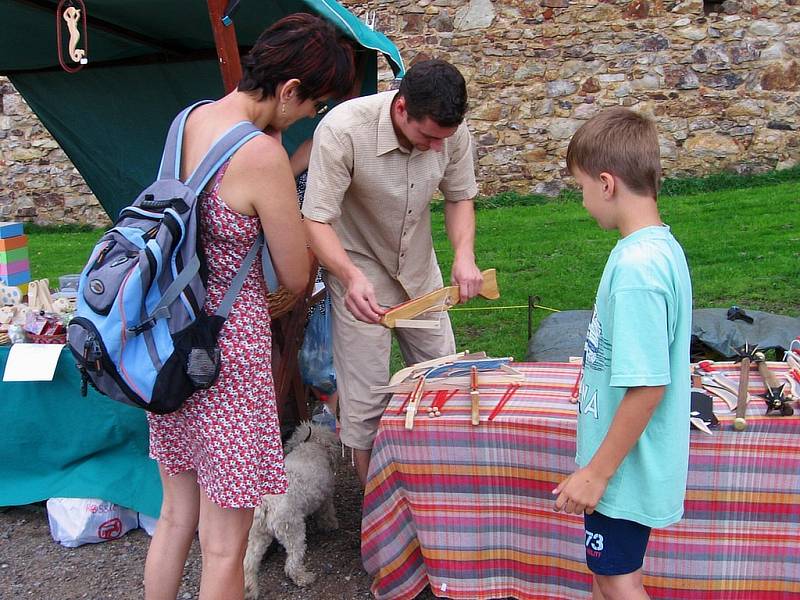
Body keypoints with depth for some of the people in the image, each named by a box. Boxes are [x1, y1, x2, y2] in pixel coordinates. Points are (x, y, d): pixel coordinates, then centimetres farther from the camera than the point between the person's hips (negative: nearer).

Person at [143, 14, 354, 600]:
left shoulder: (191, 117, 4)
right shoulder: (262, 157, -20)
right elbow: (296, 279, -11)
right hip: (227, 349, -8)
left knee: (176, 516, 24)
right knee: (224, 543, 8)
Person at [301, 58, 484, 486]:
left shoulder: (452, 131, -16)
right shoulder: (343, 130, -31)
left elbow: (459, 197, -1)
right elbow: (316, 221, -29)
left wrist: (464, 253, -21)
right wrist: (351, 276, -47)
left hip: (420, 270, 5)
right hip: (359, 276, -5)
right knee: (365, 397, -2)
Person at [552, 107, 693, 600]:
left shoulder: (635, 267, -28)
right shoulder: (663, 246, 2)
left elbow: (647, 386, -27)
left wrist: (597, 472, -19)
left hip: (624, 467, -9)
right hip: (631, 461, 9)